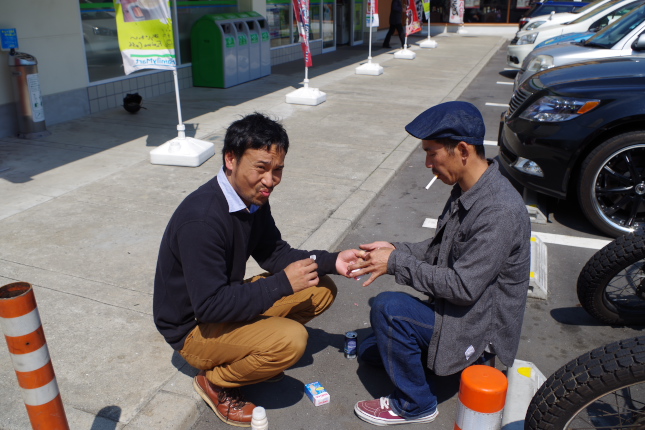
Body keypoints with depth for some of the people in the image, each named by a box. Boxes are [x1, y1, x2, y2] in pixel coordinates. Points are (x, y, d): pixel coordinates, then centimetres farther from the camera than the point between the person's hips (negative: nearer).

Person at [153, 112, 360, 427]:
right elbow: (210, 305, -31)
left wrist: (331, 261, -12)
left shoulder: (254, 198, -6)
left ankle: (256, 348, 10)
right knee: (291, 340, -29)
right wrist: (282, 283, -29)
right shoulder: (201, 219, -32)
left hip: (226, 299, 8)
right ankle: (215, 381, -2)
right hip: (193, 327, -8)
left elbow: (274, 253, 2)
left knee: (322, 289, -1)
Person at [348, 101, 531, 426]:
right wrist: (398, 249, -7)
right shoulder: (465, 190, -2)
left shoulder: (500, 211, -31)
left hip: (480, 325, -9)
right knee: (370, 351, 16)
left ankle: (414, 405, -6)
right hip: (460, 310, 9)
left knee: (387, 307, -27)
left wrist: (396, 263, -23)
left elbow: (463, 286, -30)